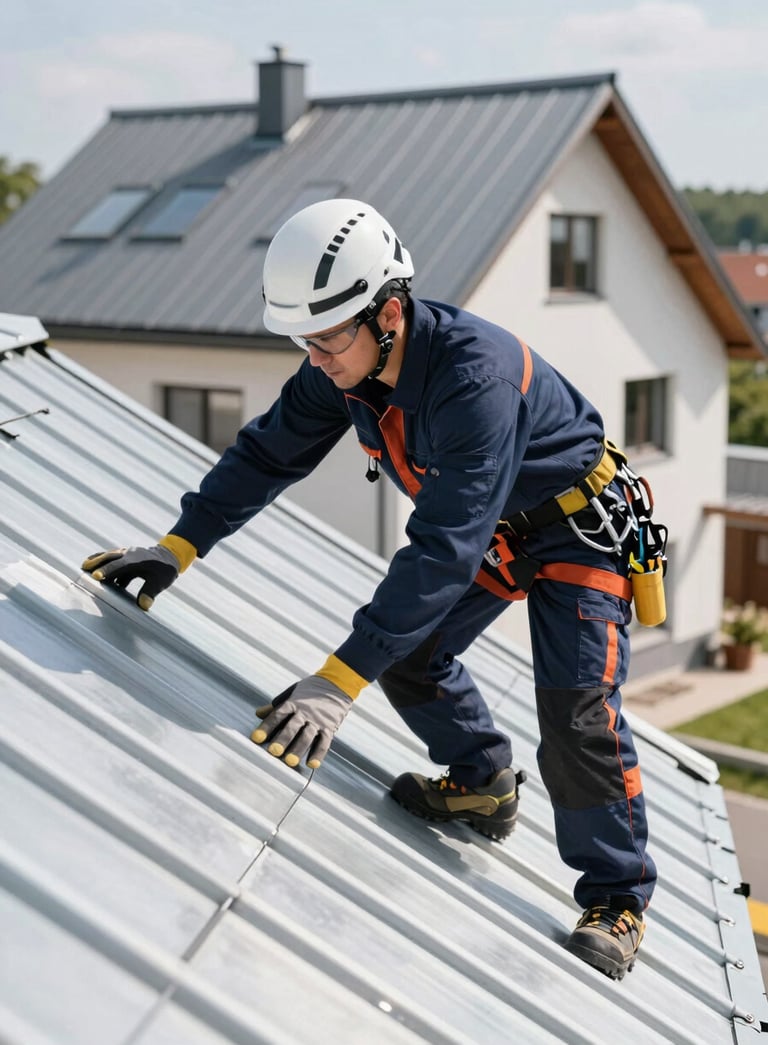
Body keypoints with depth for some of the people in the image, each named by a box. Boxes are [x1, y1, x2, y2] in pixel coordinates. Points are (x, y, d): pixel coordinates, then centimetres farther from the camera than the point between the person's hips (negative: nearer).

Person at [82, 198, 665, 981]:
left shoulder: (476, 376, -42)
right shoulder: (342, 367, -17)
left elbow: (445, 547, -45)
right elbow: (269, 451, -3)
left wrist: (339, 681, -47)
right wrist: (177, 547, -13)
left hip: (577, 523, -8)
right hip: (487, 522, 8)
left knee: (576, 709, -15)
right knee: (405, 651, 7)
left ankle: (617, 901, 5)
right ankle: (482, 785, 32)